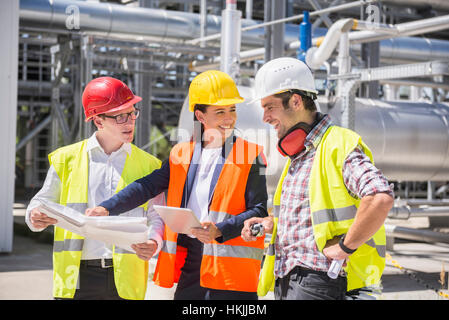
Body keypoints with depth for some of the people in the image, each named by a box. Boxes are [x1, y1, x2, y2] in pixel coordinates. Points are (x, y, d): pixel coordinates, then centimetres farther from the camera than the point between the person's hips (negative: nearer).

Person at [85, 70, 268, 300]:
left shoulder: (250, 155, 0)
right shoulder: (182, 154, 13)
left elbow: (259, 211, -5)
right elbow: (148, 186, 12)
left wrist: (220, 230, -19)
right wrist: (107, 208, -2)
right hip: (189, 267, 4)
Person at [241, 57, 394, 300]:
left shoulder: (338, 146, -13)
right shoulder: (297, 155, 18)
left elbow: (381, 198, -28)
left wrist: (345, 247, -21)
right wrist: (270, 223, 12)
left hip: (319, 281, -9)